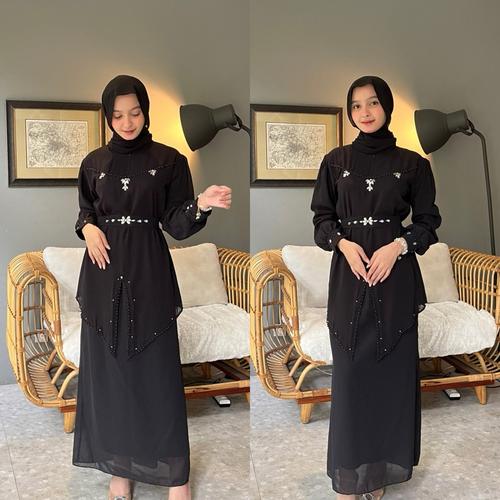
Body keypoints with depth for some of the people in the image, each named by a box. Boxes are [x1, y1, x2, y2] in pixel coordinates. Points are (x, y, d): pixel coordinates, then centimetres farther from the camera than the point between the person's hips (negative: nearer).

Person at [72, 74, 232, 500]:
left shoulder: (169, 160, -2)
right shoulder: (93, 163, 7)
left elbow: (176, 225, -6)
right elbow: (85, 213, 16)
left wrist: (201, 205, -26)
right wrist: (88, 228, -7)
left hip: (148, 274, -3)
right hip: (104, 276, 3)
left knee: (157, 370, 0)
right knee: (108, 369, 7)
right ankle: (120, 465, 20)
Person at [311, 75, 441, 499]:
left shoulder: (412, 163, 4)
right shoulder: (335, 161, 7)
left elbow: (428, 222, 4)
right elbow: (322, 218, 7)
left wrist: (398, 245, -13)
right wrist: (343, 243, -12)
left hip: (395, 277, 0)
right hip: (349, 277, 1)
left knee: (392, 369, 3)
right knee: (350, 370, 2)